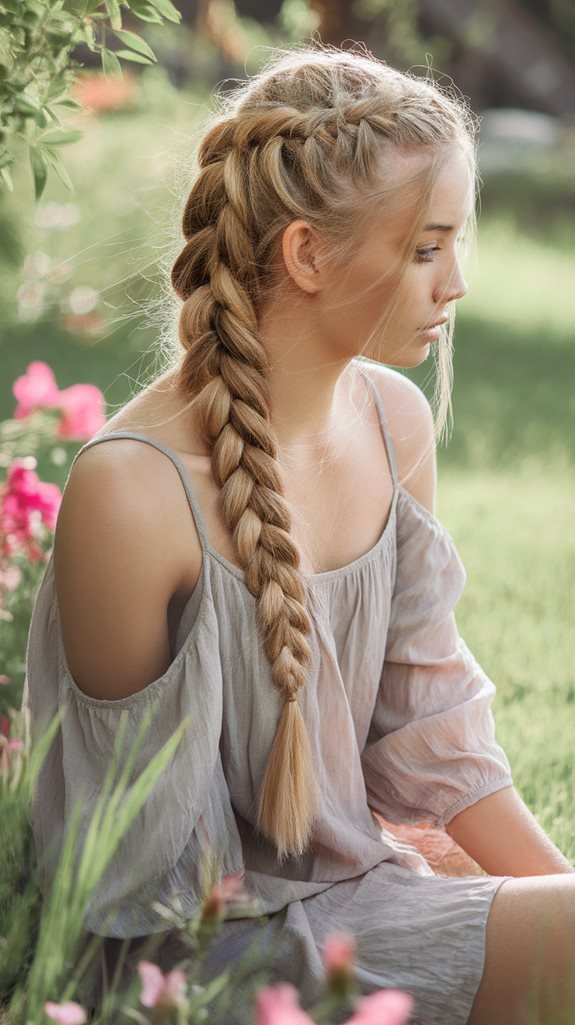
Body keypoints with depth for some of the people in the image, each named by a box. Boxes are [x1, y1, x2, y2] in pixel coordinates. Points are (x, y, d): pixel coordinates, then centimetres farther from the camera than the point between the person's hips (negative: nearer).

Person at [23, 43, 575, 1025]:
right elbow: (146, 857, -15)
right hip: (212, 944, -7)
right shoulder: (132, 493, -22)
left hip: (365, 887, 7)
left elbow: (425, 724, 9)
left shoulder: (397, 425, 0)